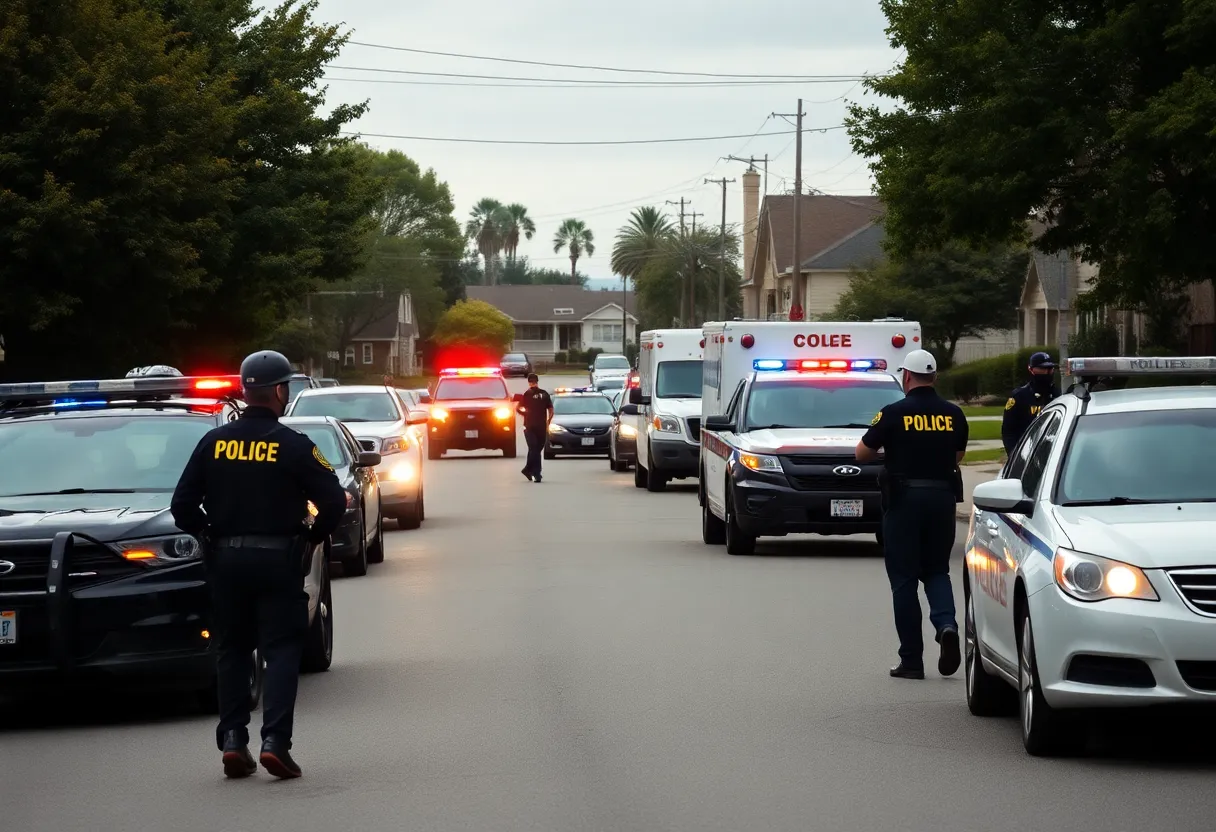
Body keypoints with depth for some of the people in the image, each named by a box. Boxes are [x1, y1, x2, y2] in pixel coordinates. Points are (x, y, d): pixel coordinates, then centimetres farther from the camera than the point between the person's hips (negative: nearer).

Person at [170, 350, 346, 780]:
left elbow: (182, 505, 1)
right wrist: (312, 536, 5)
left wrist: (209, 536, 14)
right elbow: (334, 500, -10)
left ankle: (232, 740, 5)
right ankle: (275, 741, -11)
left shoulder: (214, 443, 1)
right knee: (281, 651, 0)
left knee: (232, 651, 12)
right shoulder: (293, 446, -8)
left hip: (226, 560, 3)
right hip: (278, 559, -3)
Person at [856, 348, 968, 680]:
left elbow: (862, 452, -2)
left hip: (904, 497, -3)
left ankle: (911, 659, 3)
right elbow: (957, 455, 12)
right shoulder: (953, 414, 2)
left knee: (904, 578, 4)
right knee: (936, 570, 16)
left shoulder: (894, 413, -8)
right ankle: (946, 624, -13)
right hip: (942, 497, 3)